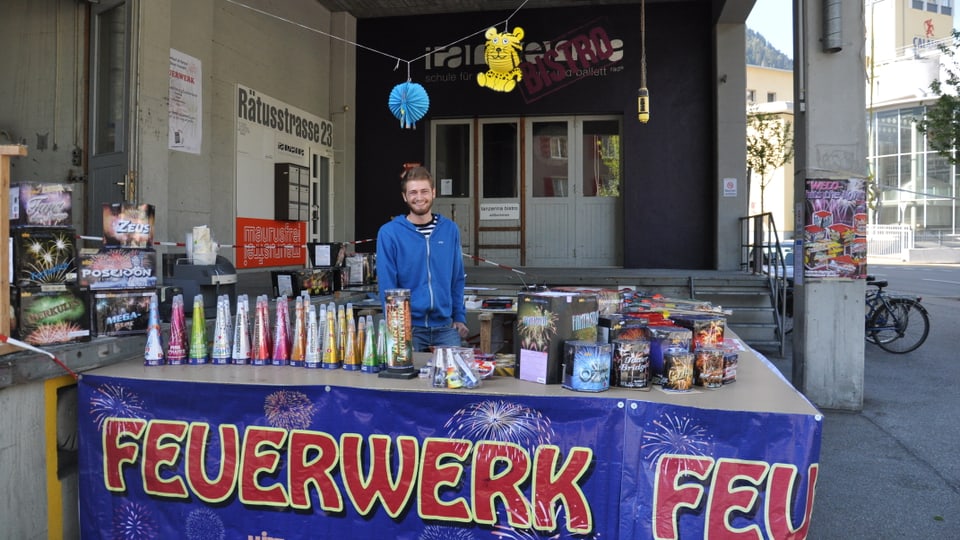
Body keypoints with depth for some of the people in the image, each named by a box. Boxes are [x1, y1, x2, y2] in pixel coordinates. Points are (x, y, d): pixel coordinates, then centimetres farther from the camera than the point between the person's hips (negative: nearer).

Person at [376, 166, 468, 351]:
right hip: (409, 327, -3)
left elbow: (457, 279, 11)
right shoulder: (389, 232, -6)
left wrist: (460, 317, 6)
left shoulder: (450, 230, 5)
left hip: (445, 327, 3)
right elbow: (387, 285, -6)